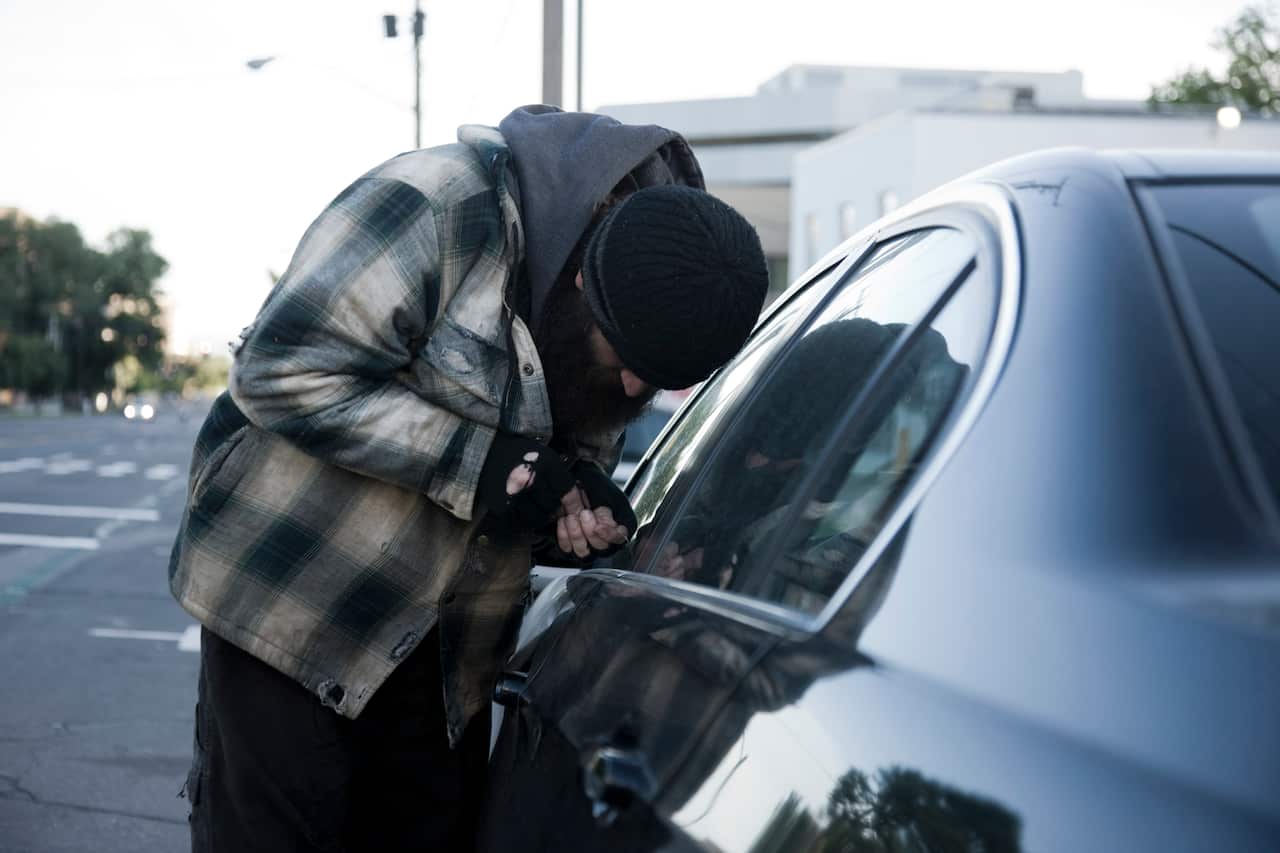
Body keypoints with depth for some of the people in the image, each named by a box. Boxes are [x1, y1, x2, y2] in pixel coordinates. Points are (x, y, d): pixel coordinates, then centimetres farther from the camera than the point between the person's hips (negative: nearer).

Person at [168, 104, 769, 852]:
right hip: (286, 598, -6)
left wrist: (583, 502, -11)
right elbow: (283, 370, -25)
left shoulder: (639, 315, 0)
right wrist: (481, 465, -27)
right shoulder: (446, 207, -23)